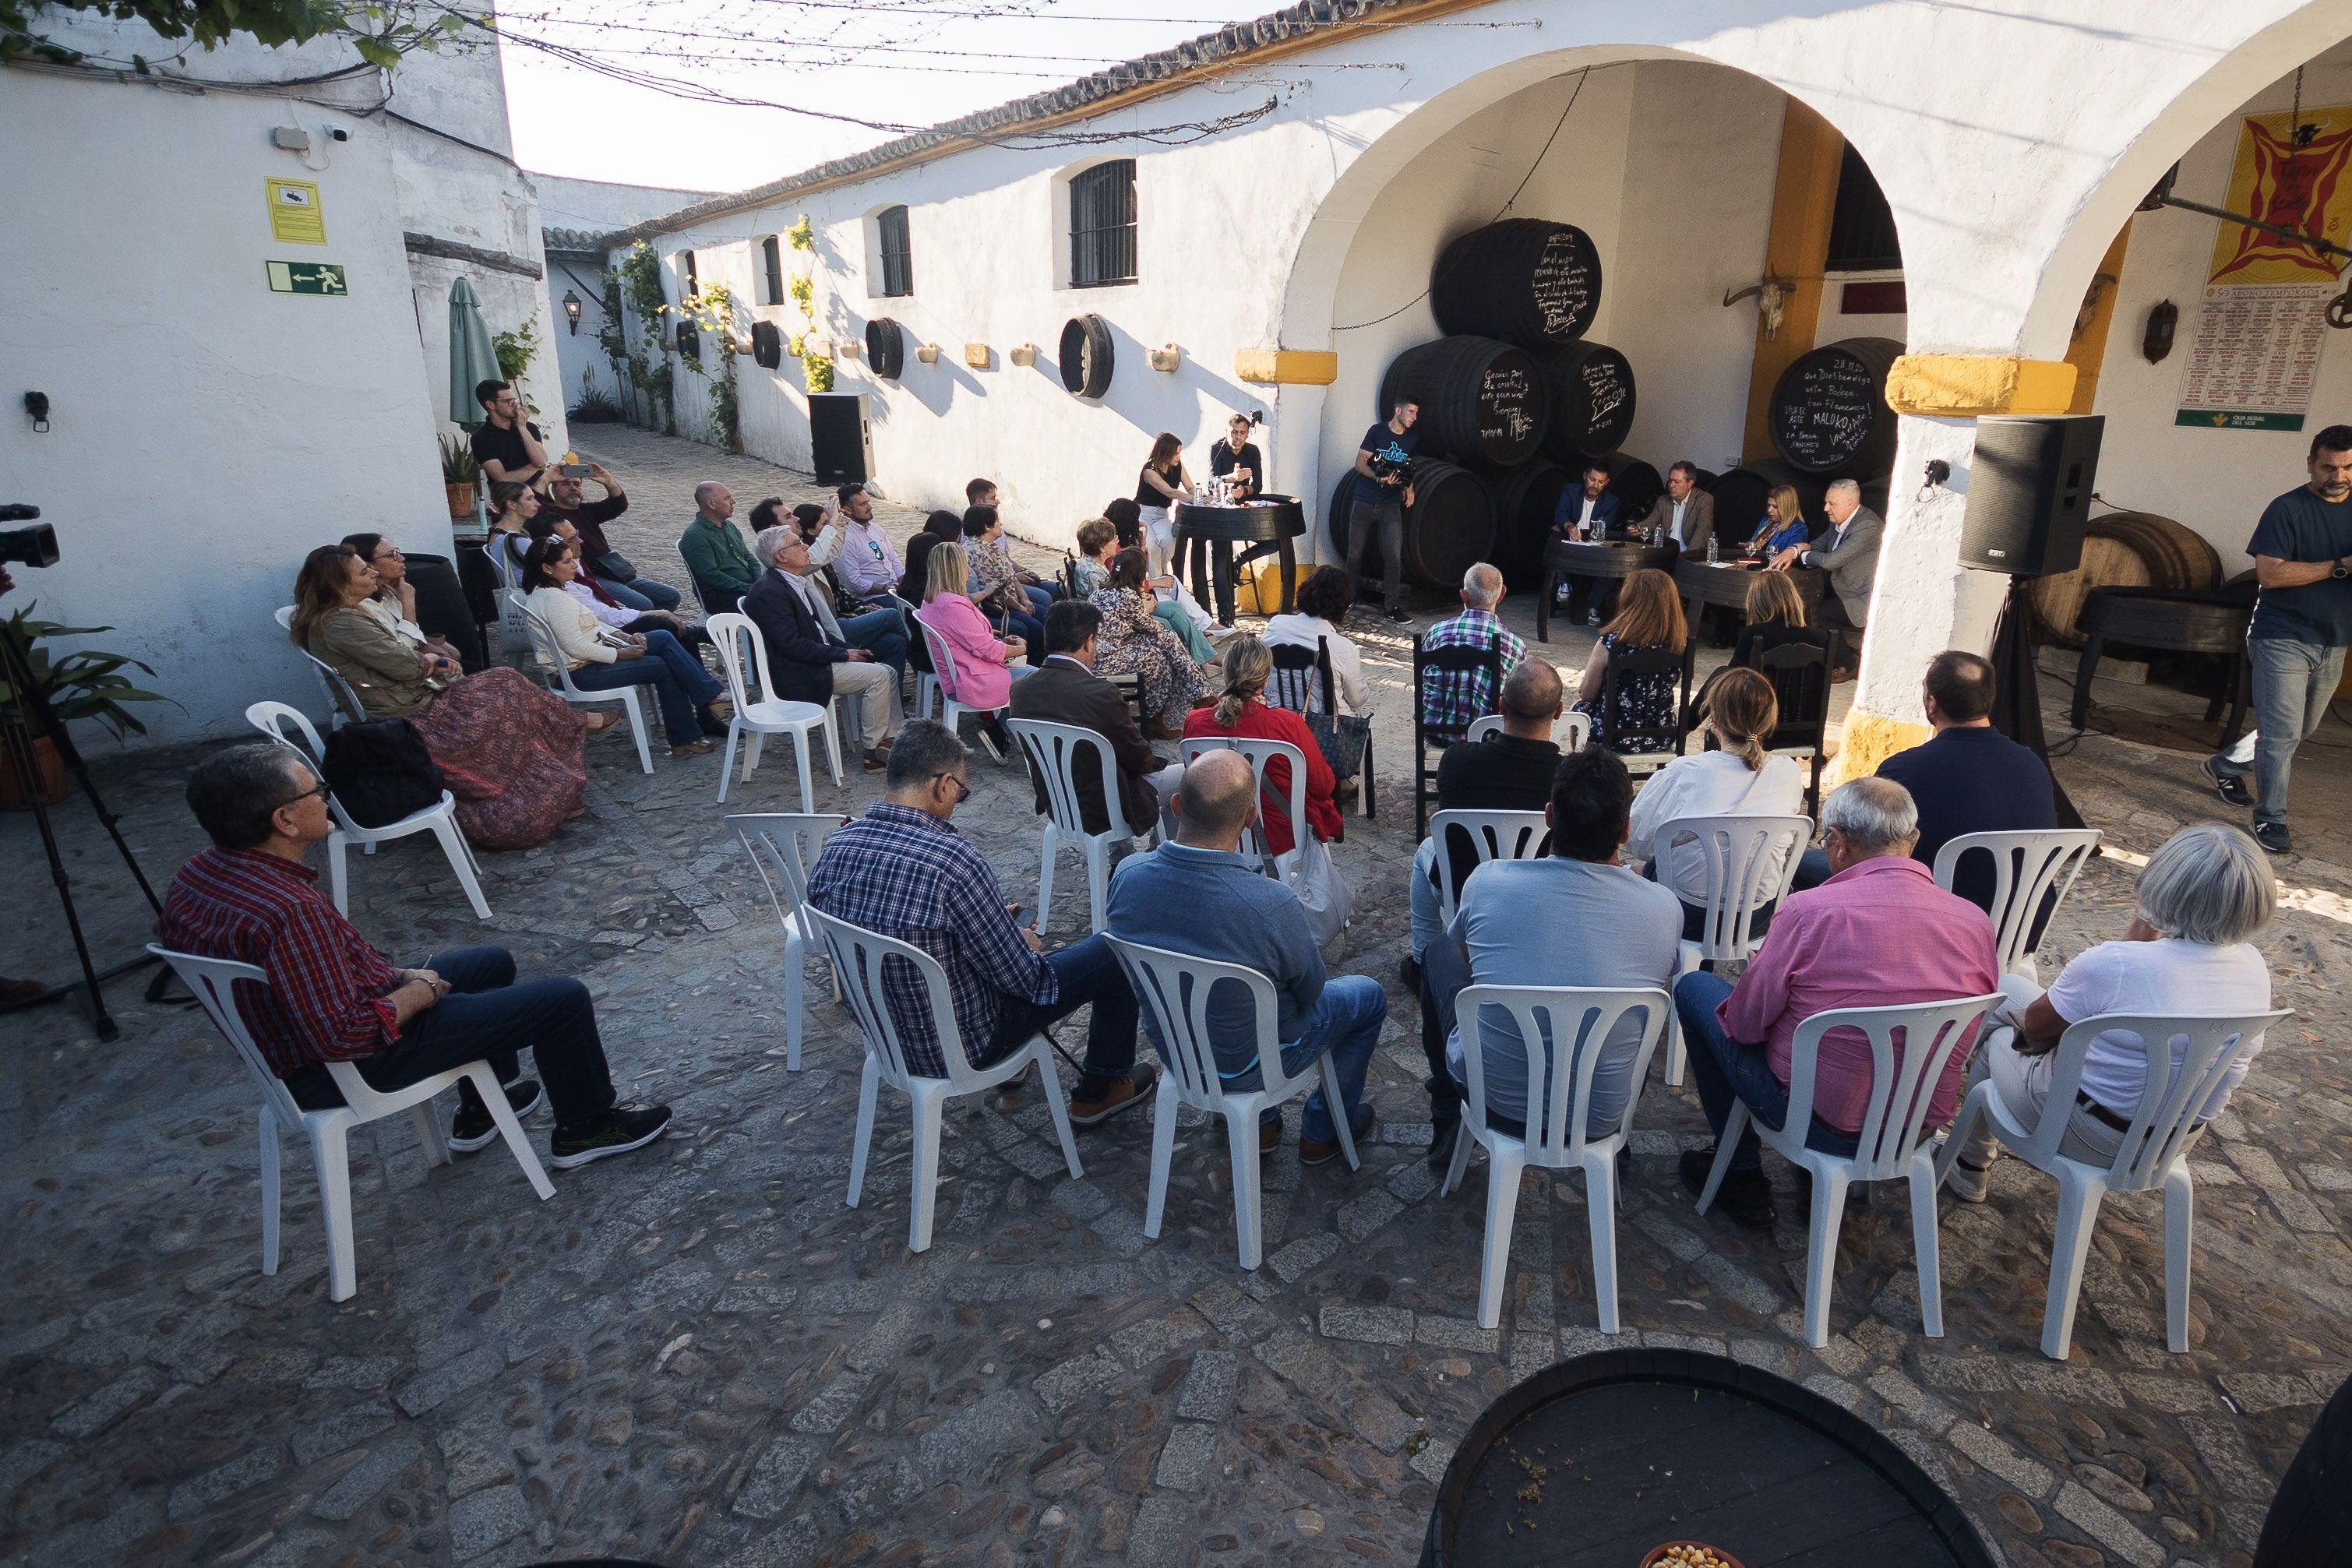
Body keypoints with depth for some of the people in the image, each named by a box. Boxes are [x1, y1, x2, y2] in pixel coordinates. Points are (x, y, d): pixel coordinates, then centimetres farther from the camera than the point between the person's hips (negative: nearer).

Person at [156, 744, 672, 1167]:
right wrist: (418, 993, -17)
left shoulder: (197, 873, -5)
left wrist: (391, 974, 4)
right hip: (355, 1064, -10)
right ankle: (588, 1127, 16)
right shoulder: (290, 911, -36)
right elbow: (343, 1034, -35)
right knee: (565, 997, -5)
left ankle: (481, 1110, 39)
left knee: (493, 963, 27)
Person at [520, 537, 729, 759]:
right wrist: (620, 654, -15)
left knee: (664, 638, 1)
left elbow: (589, 627, 16)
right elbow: (576, 647, -24)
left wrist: (625, 638, 5)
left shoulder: (542, 592, 12)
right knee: (662, 667, -6)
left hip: (592, 654, 10)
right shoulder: (553, 598, -20)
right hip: (582, 671, -10)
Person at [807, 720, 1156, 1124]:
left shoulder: (834, 848, -9)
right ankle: (1100, 1090, 30)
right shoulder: (953, 860, -32)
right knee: (1114, 953, 8)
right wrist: (1028, 946, 3)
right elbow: (1023, 977, -21)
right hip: (959, 1048, -7)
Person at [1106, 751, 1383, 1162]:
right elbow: (1310, 990, -15)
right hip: (1248, 1064, -4)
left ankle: (1262, 1123, 41)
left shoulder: (1127, 874, -22)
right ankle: (1322, 1132, 36)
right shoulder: (1273, 904, -36)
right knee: (1368, 995, 21)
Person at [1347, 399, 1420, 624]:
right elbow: (1360, 462, -8)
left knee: (1394, 555, -8)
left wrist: (1409, 486, 6)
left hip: (1391, 505, 2)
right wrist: (1380, 478, -23)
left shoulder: (1413, 438, 7)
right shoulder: (1377, 431, -6)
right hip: (1364, 502, -2)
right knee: (1355, 553, 7)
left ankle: (1392, 607, 0)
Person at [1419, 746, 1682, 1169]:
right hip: (1601, 1118, 1)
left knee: (1441, 948, 23)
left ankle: (1449, 1119, 36)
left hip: (1497, 1101, -1)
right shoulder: (1664, 907, -16)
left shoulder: (1487, 881, -18)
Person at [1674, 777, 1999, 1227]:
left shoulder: (1808, 911, -23)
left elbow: (1744, 1024, -14)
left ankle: (1742, 1178, 22)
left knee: (1695, 986, 14)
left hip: (1814, 1118, -5)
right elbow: (1972, 1039, 6)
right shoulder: (1976, 921, -8)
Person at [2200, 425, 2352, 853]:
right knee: (2282, 733, -8)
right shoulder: (2288, 509, -9)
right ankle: (2270, 818, 1)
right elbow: (2269, 573, -18)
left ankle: (2226, 765, 38)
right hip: (2284, 639, -7)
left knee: (2301, 729, 19)